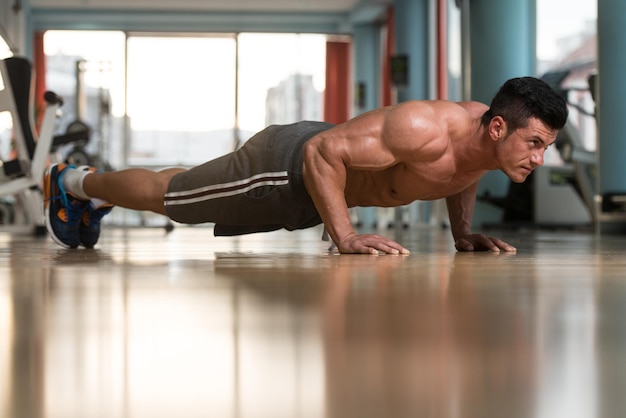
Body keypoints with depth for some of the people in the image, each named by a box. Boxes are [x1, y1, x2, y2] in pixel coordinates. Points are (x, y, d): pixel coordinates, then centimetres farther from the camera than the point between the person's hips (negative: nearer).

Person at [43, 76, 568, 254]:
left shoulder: (486, 134, -16)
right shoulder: (423, 130, -42)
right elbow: (324, 152, -38)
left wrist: (463, 232, -1)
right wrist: (345, 237, -38)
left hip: (323, 165, 8)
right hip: (288, 162, -8)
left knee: (189, 191, 28)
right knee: (166, 195, 14)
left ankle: (96, 194, 51)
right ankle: (75, 181, 40)